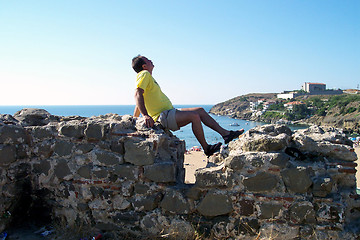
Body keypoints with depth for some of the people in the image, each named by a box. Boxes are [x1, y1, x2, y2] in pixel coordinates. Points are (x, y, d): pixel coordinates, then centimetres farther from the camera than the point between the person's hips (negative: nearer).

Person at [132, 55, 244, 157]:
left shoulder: (148, 77, 24)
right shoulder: (144, 74, -7)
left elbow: (139, 105, 25)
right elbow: (138, 94, -24)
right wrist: (145, 115, -35)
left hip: (170, 113, 10)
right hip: (163, 116, -10)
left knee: (200, 110, 5)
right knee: (194, 115, -24)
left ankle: (225, 133, 4)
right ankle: (207, 148, -13)